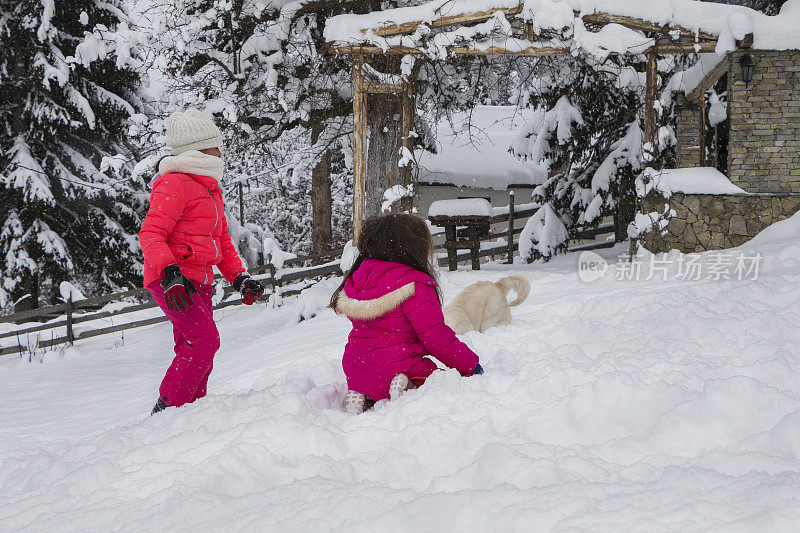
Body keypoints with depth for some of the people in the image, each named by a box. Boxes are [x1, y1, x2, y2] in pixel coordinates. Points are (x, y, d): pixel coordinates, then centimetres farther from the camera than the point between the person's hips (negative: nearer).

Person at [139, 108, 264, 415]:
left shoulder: (210, 188, 23)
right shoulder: (174, 184, -9)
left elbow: (221, 240, 30)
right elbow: (151, 235, -17)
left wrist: (240, 279, 17)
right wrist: (170, 274, -30)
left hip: (198, 283, 9)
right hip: (171, 281, -9)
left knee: (193, 350, 6)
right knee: (204, 339, -20)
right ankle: (168, 408, -17)